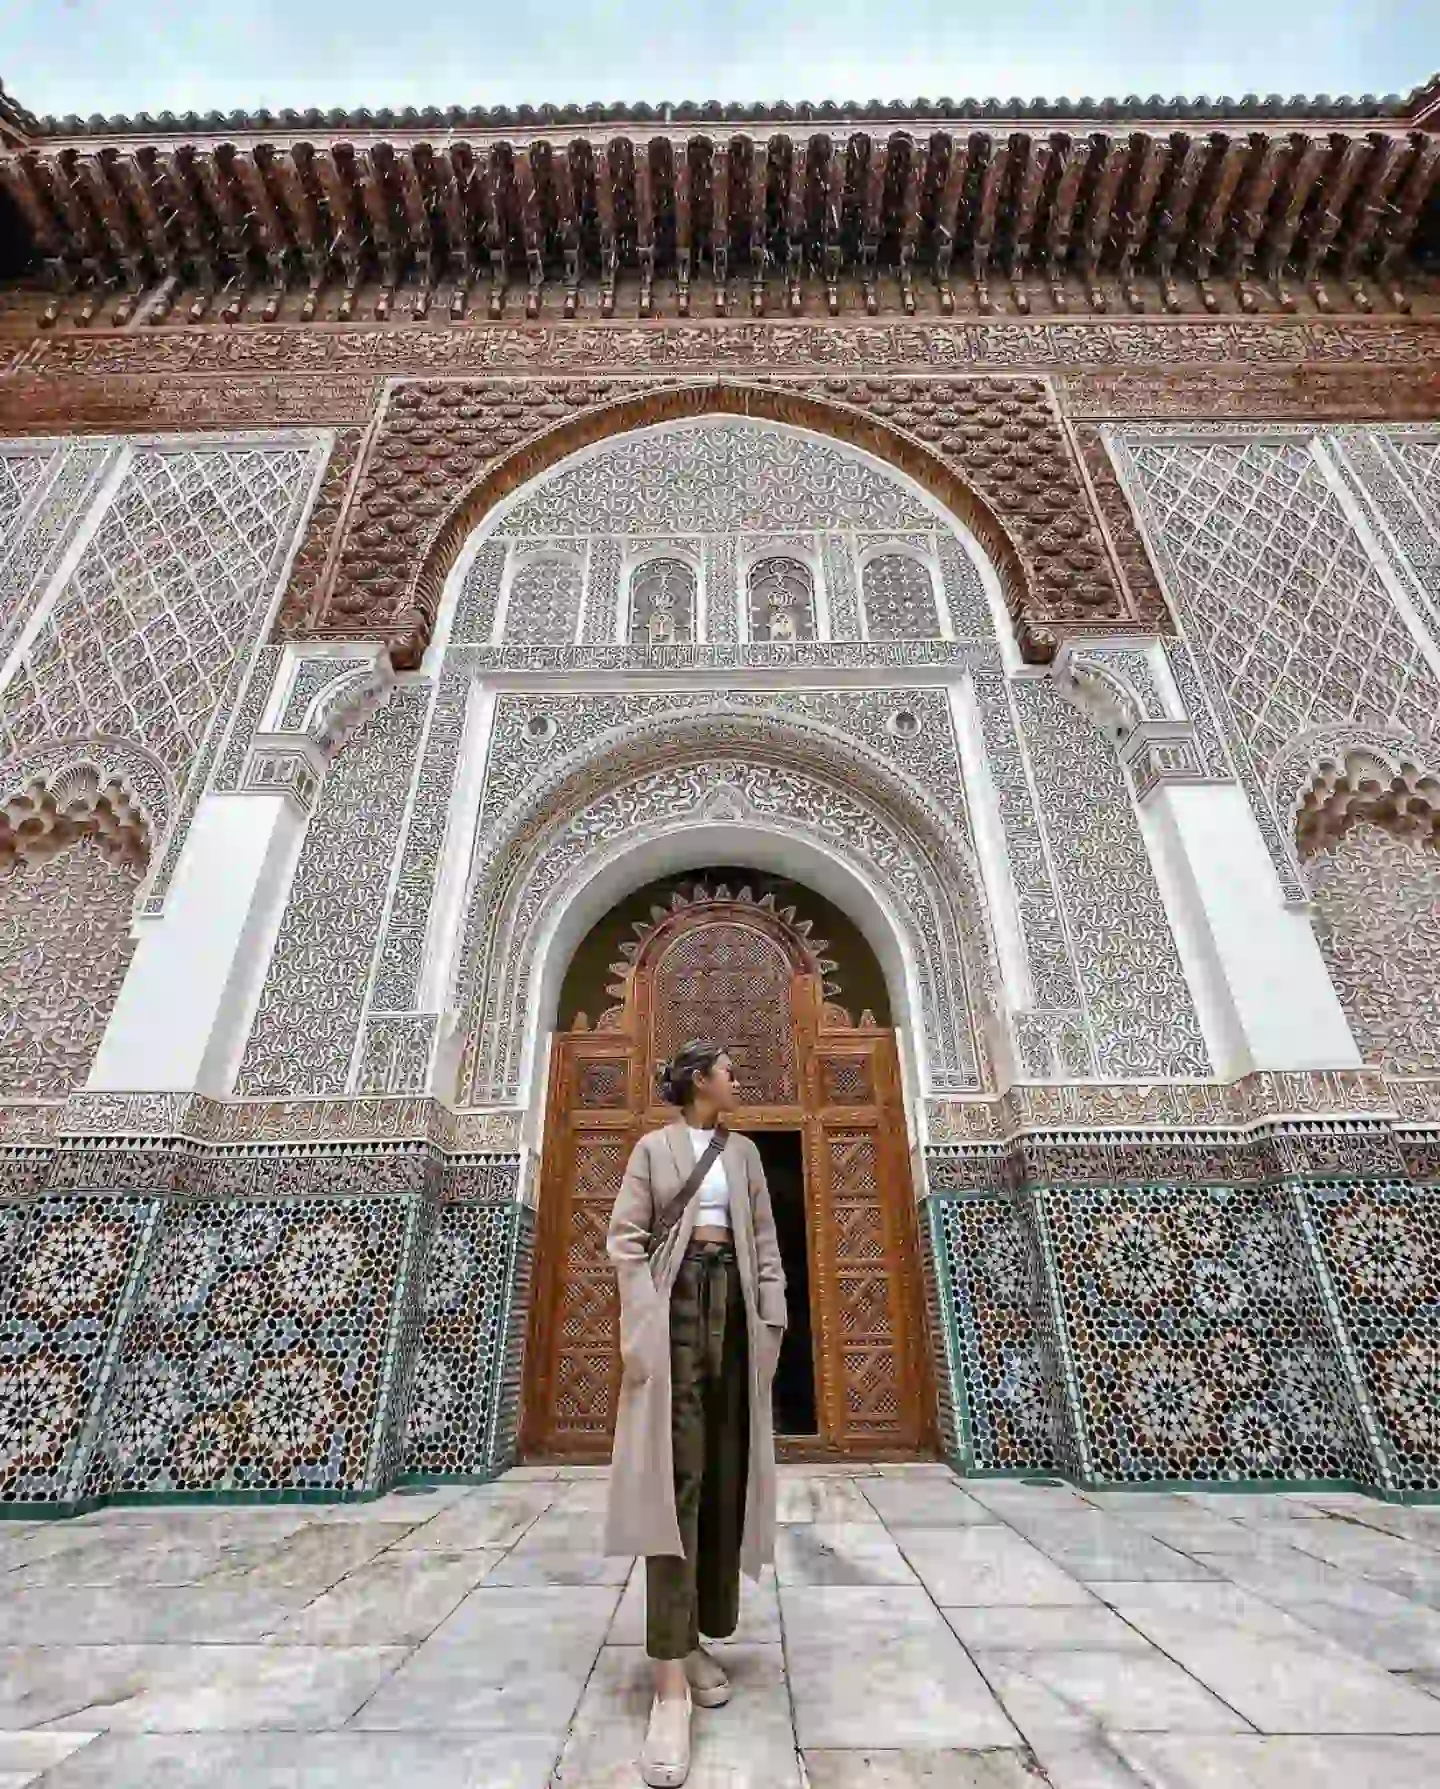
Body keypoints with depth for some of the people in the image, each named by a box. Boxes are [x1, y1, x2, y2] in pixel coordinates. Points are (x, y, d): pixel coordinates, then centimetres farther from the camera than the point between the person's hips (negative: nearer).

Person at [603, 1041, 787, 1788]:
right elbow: (625, 1237, -2)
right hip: (676, 1299, -4)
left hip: (735, 1300, 4)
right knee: (676, 1473, -9)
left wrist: (771, 1315, 1)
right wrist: (645, 1320, -13)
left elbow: (765, 1239, 11)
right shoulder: (653, 1147, 3)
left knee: (727, 1470, 6)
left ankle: (694, 1640, 20)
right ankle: (670, 1681, -6)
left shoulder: (745, 1151, 14)